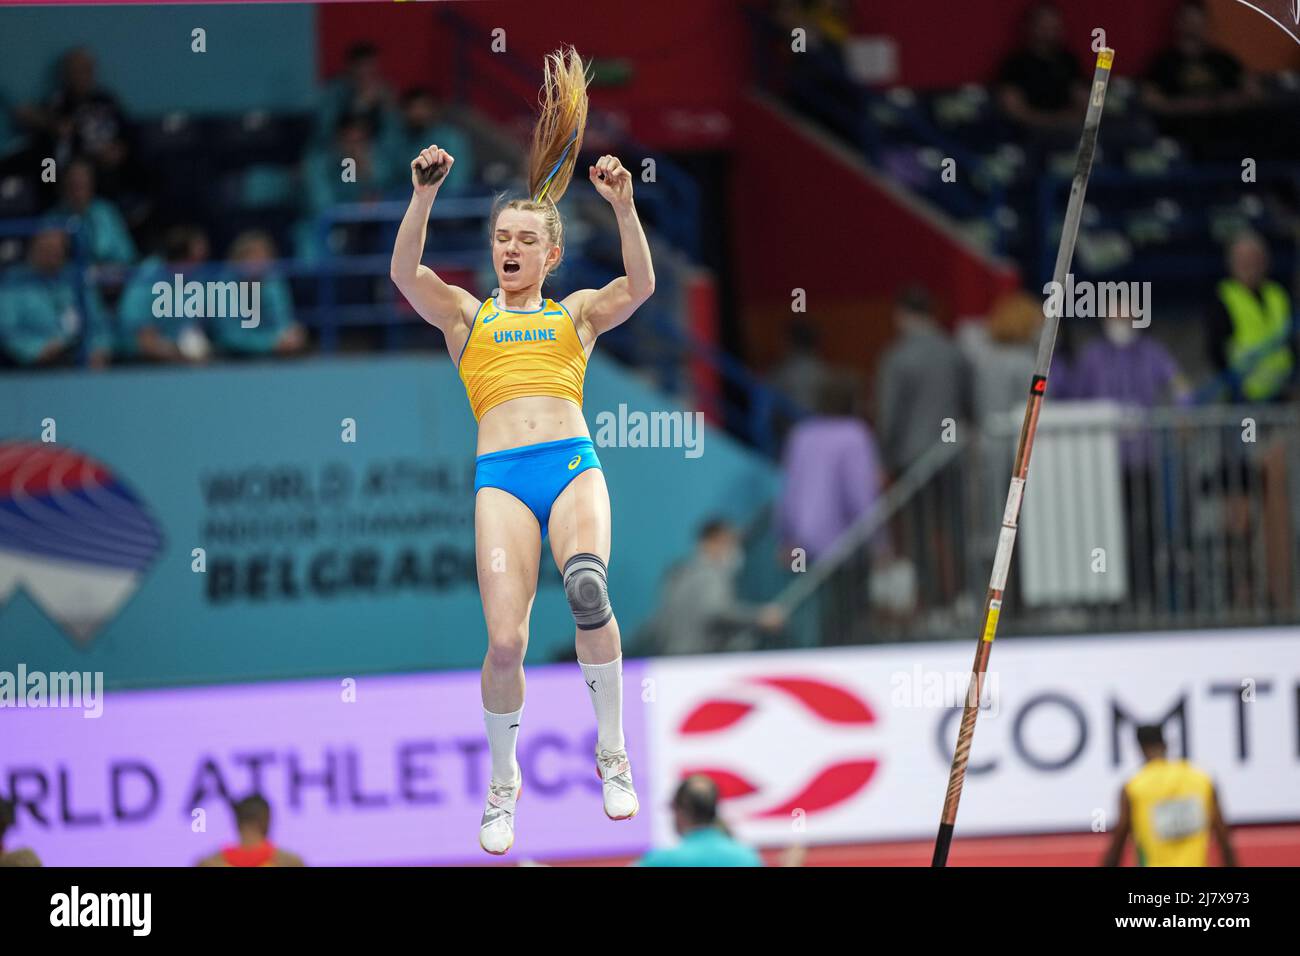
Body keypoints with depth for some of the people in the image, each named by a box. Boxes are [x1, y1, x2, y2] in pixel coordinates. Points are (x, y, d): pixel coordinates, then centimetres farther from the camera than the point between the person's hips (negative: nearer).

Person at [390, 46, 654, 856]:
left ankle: (612, 753, -17)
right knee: (505, 640, -12)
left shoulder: (577, 314, 20)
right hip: (501, 477, 1)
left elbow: (639, 286, 1)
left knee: (588, 588, -30)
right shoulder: (468, 317, 20)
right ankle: (503, 784, 10)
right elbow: (407, 273, 2)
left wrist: (624, 206, -11)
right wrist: (425, 195, -10)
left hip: (574, 464, -1)